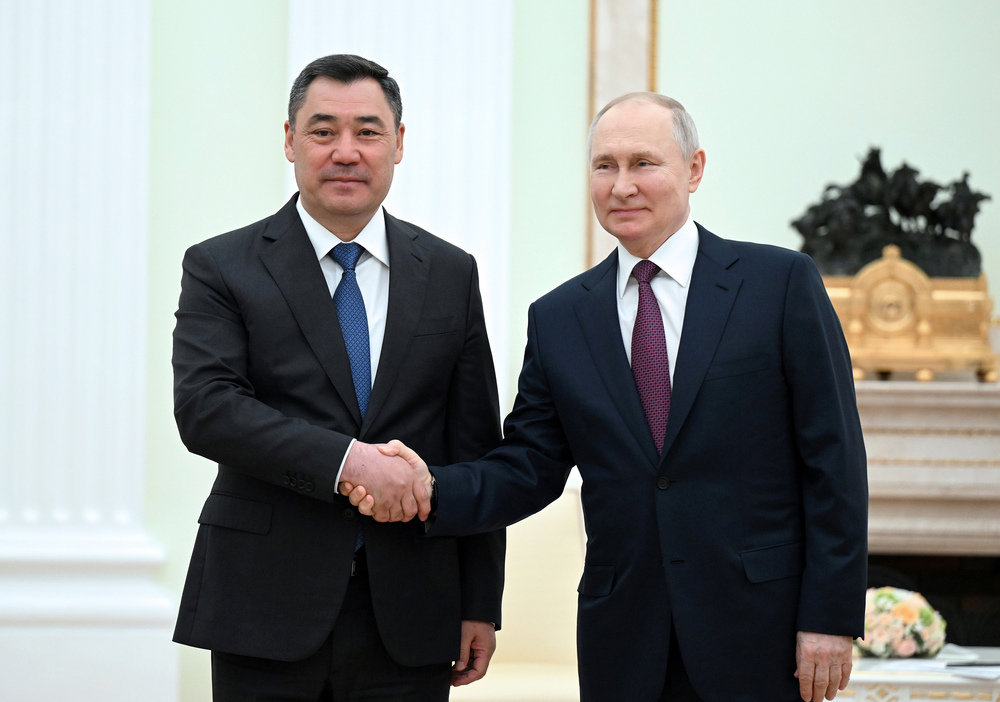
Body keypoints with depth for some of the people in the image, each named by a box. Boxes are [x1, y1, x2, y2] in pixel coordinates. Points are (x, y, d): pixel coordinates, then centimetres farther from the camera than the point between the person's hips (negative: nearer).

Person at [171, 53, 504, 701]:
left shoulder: (450, 274, 10)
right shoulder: (220, 269, 2)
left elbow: (475, 449, 9)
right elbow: (204, 407, -13)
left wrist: (481, 605, 6)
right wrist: (345, 460, -24)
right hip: (266, 609, -2)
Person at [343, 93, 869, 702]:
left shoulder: (782, 282, -1)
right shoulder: (558, 318, 10)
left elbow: (833, 461, -4)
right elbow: (529, 468, 8)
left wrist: (831, 617, -9)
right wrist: (432, 490, -12)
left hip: (761, 629, -3)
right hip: (624, 648, 3)